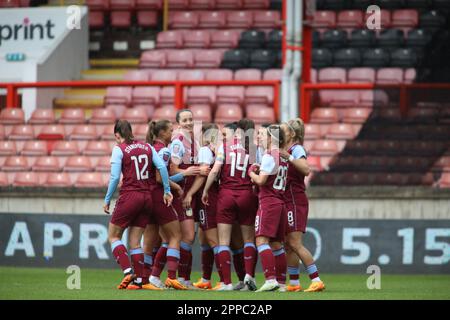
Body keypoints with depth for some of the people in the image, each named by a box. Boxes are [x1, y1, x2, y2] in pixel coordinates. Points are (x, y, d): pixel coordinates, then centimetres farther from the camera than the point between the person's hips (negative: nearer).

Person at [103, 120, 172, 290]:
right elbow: (162, 167, 0)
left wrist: (107, 200, -1)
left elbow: (115, 177, -10)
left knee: (113, 236, 9)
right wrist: (167, 191, 6)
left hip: (129, 197, -5)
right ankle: (138, 280, 6)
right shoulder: (147, 147, 9)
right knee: (135, 242, 11)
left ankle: (128, 271, -8)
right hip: (147, 198, 5)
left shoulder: (119, 149, -5)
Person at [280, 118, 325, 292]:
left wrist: (288, 157, -32)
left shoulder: (296, 149, -10)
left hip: (295, 201, -10)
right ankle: (294, 283, 12)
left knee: (295, 243, -13)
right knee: (289, 245, 9)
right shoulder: (287, 150, 18)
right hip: (288, 202, 10)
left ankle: (316, 280, -13)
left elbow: (306, 170, -26)